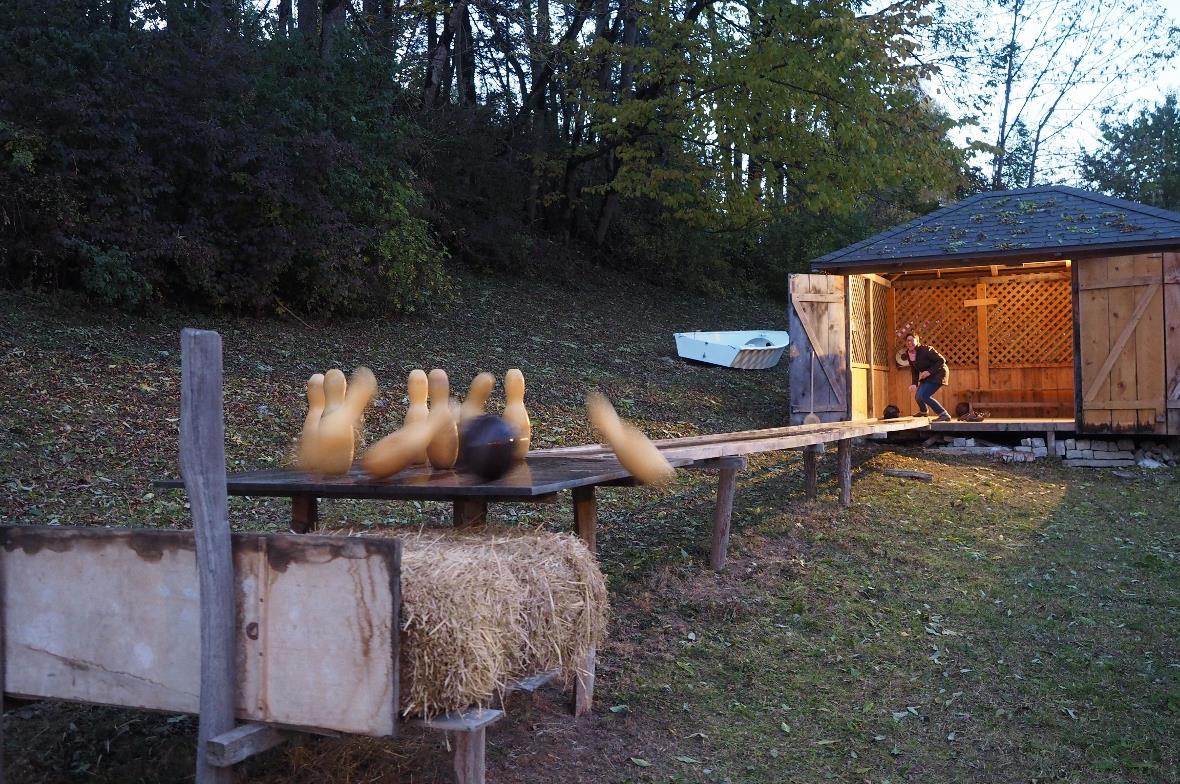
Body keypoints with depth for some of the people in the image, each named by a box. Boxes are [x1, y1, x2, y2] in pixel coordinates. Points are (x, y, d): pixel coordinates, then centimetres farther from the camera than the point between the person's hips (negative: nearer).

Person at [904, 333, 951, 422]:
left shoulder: (925, 350, -25)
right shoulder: (909, 354, -2)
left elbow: (942, 360, -24)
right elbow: (914, 371, 6)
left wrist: (929, 371, -30)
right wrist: (914, 384, -10)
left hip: (938, 374, -8)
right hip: (927, 376, 8)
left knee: (923, 396, -23)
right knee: (918, 396, 16)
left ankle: (944, 415, -19)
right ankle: (923, 411, 51)